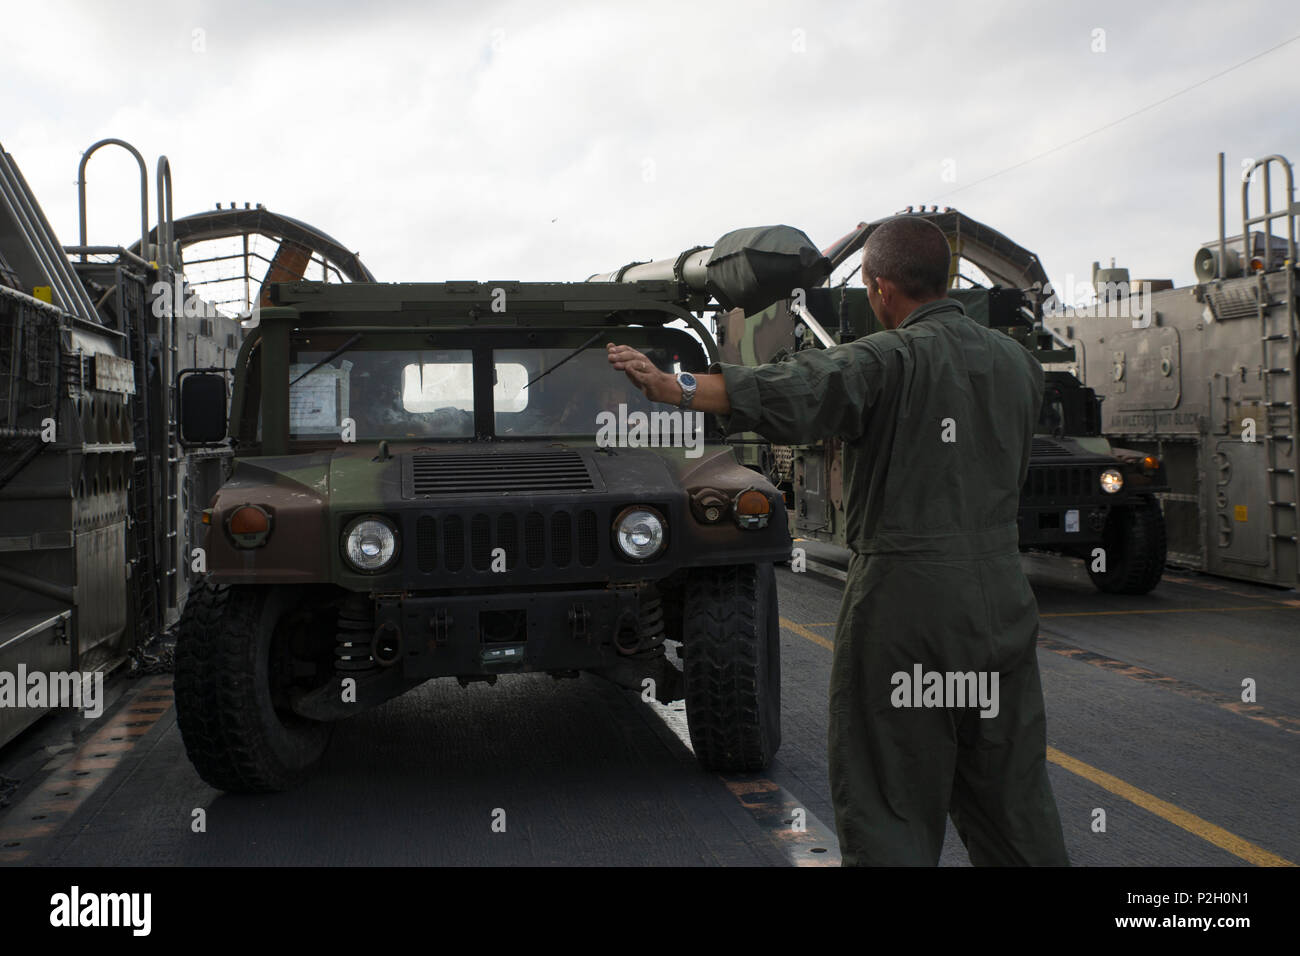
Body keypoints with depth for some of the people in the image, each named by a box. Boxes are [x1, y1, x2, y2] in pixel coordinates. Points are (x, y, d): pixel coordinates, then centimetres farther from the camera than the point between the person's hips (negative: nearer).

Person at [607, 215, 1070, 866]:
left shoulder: (890, 361, -12)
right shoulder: (1017, 362, 9)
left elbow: (794, 394, -30)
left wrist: (674, 387, -36)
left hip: (904, 602, -6)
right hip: (1002, 599, 6)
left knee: (889, 805, 5)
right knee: (1012, 791, 18)